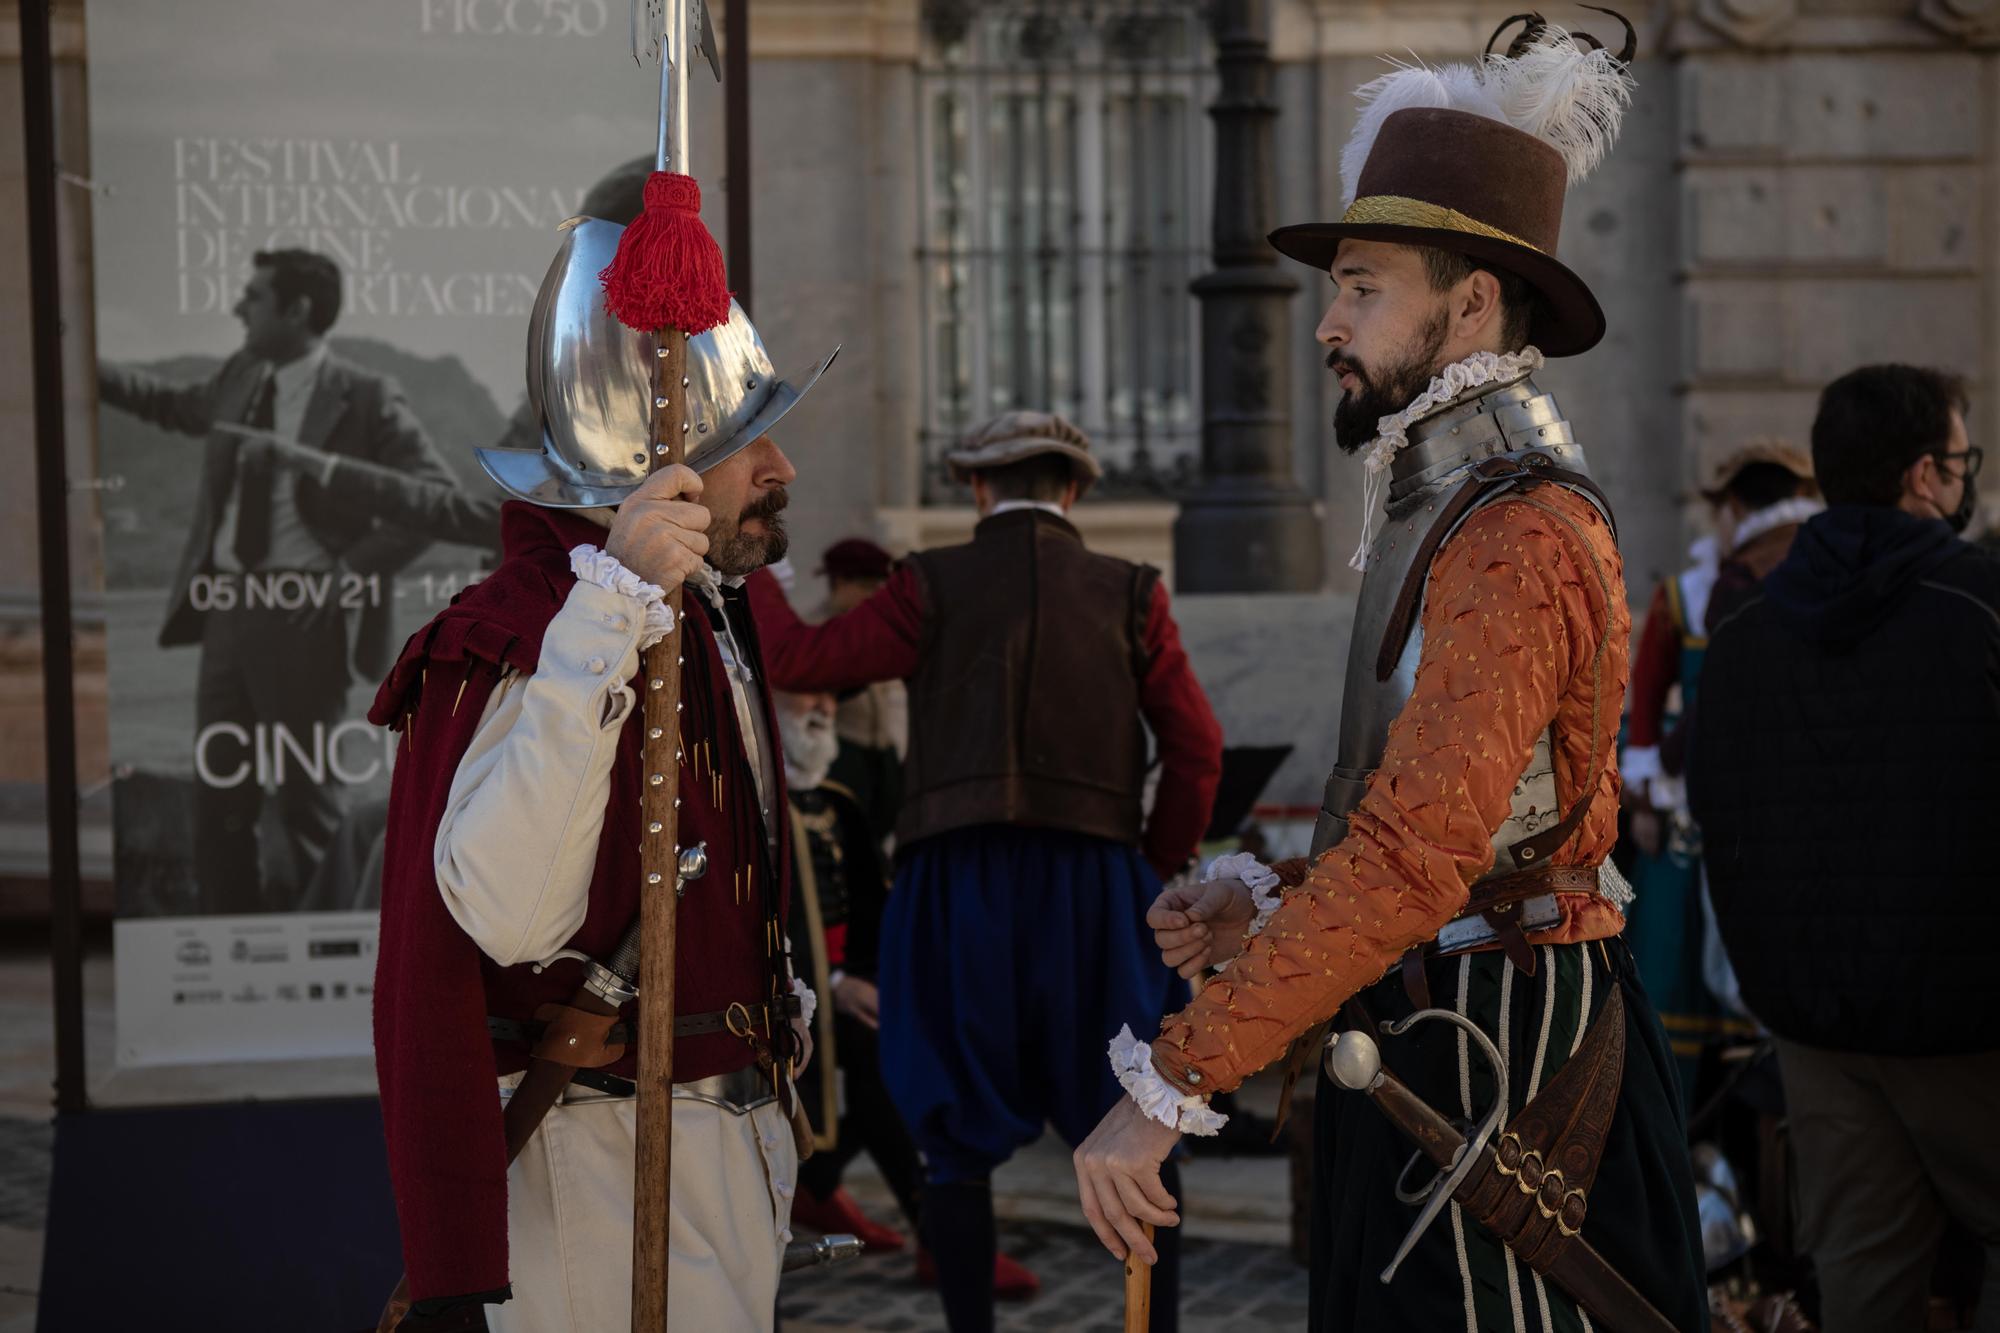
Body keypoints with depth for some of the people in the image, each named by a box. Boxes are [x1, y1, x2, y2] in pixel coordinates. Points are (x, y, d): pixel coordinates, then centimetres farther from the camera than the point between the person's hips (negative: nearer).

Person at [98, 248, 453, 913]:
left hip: (304, 615, -6)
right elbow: (175, 404, 32)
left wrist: (353, 571, -17)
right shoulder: (240, 378, 11)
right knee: (220, 796, 10)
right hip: (227, 606, 7)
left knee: (308, 796, 2)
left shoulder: (365, 399, -9)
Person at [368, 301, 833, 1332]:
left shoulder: (710, 615, 12)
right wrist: (610, 618, -41)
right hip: (604, 1159, -9)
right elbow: (509, 914, -38)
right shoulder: (521, 635, -21)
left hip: (730, 1134, 10)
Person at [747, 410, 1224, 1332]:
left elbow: (800, 661, 1)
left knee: (960, 1142, 8)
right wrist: (1156, 873, 15)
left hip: (959, 887, -1)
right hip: (1092, 887, 1)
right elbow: (1196, 750, 3)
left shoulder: (936, 587, 4)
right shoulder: (1129, 594, 8)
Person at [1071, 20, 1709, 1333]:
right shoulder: (1449, 505, 16)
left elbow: (1417, 854, -28)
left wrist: (1172, 1082, -29)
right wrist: (1268, 903, 2)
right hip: (1428, 1055, 10)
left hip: (1495, 1071, -10)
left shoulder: (1519, 534, -18)